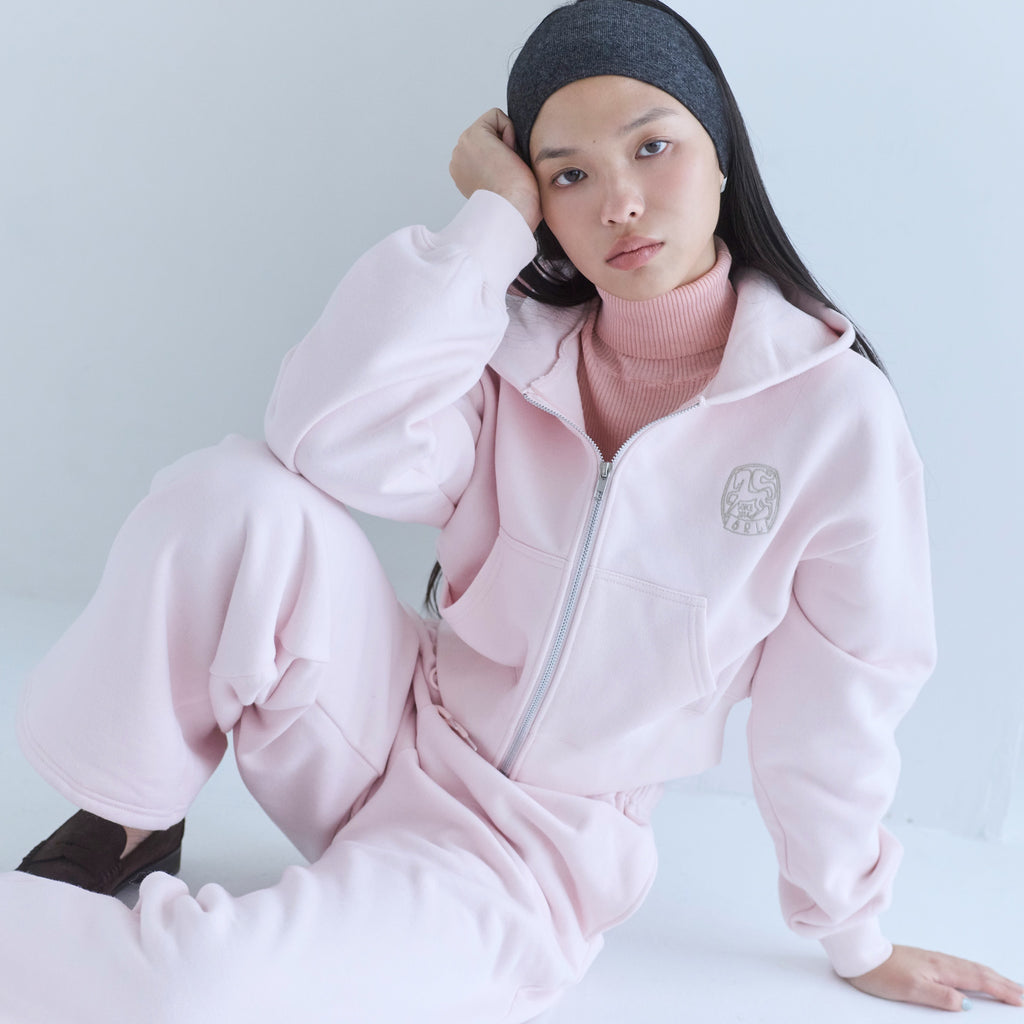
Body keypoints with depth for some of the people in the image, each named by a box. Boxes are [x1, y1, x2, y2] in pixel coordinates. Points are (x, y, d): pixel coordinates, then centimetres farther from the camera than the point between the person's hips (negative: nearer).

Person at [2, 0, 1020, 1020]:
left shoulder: (834, 411, -12)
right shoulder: (518, 352, -3)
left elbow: (831, 706, -4)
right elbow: (341, 440, -23)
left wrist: (857, 941, 7)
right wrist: (494, 217, -17)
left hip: (527, 854, -3)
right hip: (395, 732, 4)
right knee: (237, 495, -27)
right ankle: (128, 826, -5)